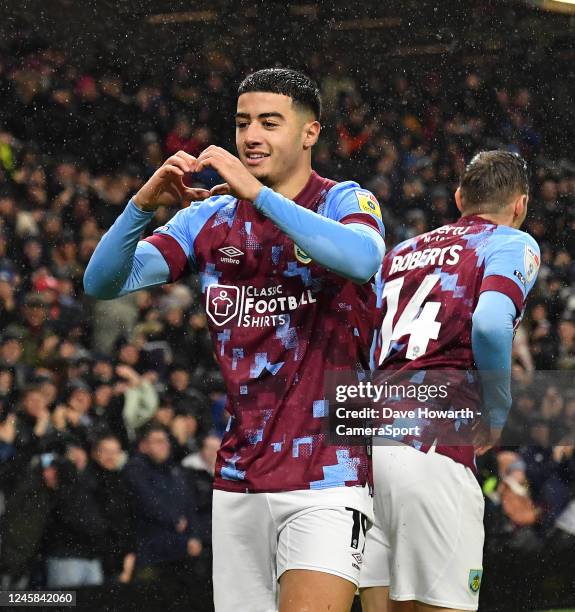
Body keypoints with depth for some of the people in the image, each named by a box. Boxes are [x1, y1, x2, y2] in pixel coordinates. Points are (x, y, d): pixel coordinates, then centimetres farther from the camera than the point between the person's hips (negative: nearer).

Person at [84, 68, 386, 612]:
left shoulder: (343, 201, 0)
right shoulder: (208, 219, 12)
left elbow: (363, 258, -25)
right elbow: (103, 284, 4)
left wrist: (258, 193, -27)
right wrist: (142, 205, -14)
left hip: (325, 479, -4)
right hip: (237, 483, 4)